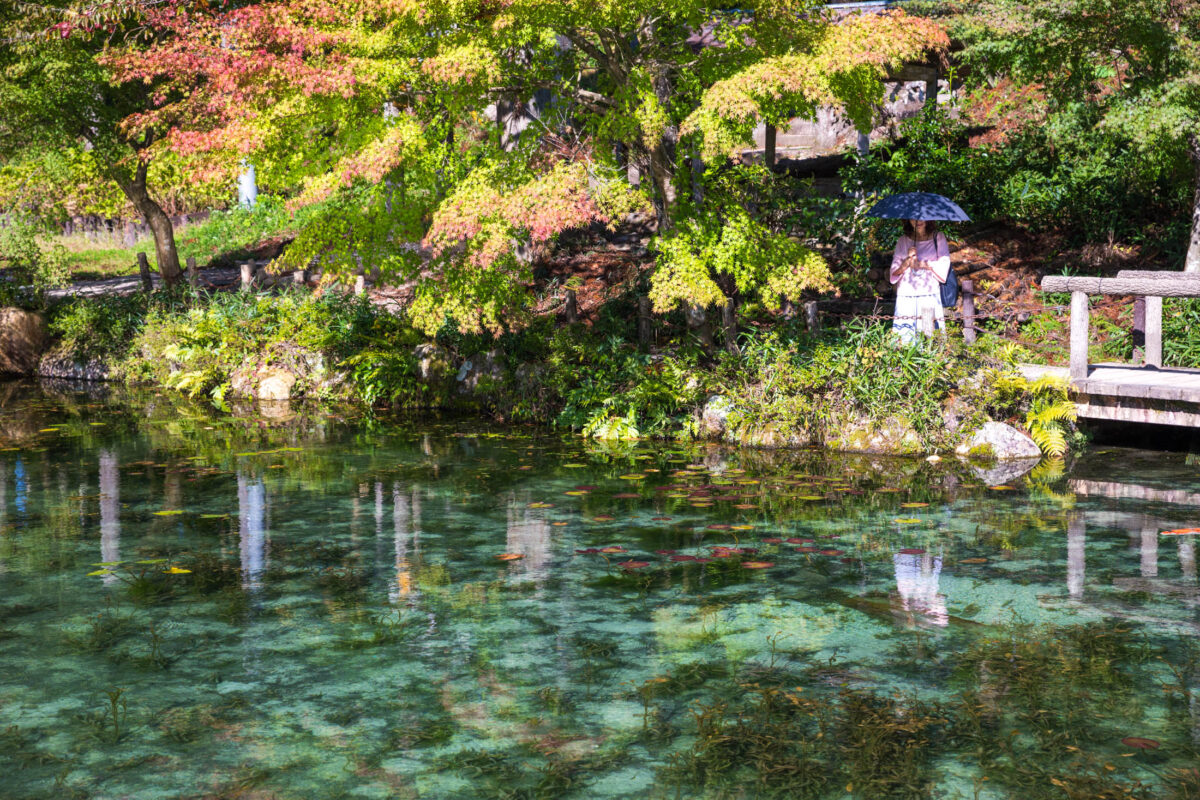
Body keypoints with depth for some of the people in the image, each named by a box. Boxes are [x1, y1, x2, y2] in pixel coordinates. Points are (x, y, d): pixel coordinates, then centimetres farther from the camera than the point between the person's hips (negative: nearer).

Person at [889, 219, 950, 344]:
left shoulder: (938, 237, 10)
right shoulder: (903, 241, 14)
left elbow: (944, 264, 0)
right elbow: (895, 270, 8)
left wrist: (921, 265, -10)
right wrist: (908, 260, -11)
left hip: (929, 293, -1)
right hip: (906, 295, 1)